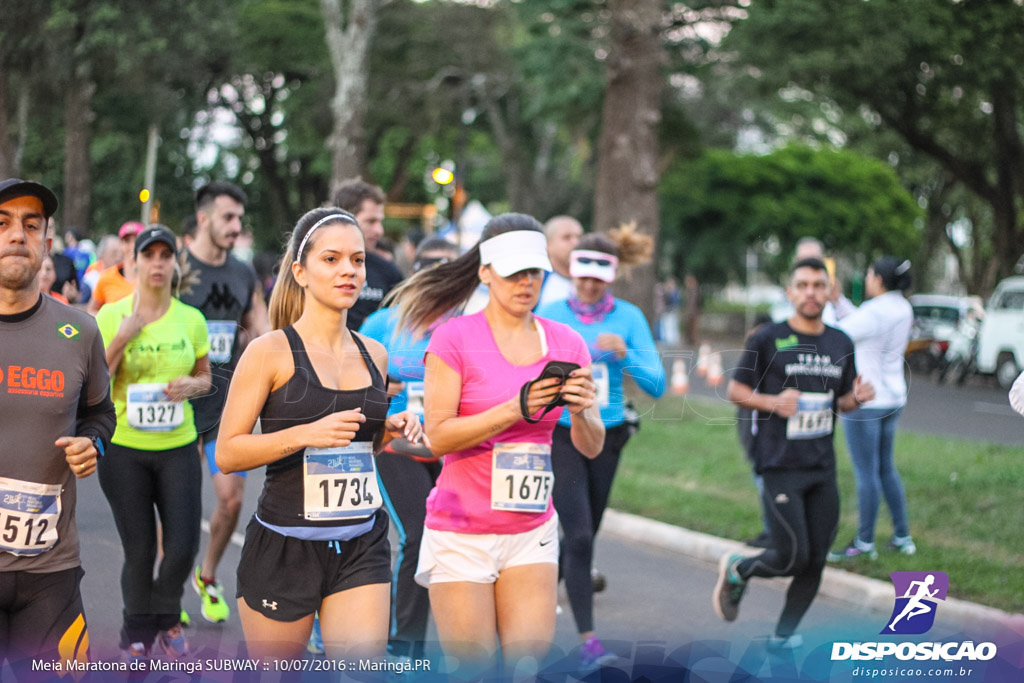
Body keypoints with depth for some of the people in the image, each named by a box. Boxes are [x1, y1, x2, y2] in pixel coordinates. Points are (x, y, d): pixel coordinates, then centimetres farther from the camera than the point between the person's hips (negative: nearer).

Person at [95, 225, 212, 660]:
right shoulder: (110, 316, -3)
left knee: (183, 545, -4)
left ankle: (166, 618, 26)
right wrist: (121, 339, -17)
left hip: (178, 447, 2)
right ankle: (137, 634, 25)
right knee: (139, 550, 3)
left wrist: (192, 385, -8)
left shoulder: (191, 319, 3)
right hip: (123, 448, -2)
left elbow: (205, 376, 14)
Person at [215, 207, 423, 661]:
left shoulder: (373, 355, 9)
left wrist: (387, 432, 3)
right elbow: (227, 454, -10)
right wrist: (307, 434, -22)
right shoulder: (271, 352, -7)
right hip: (283, 546, -4)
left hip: (362, 548, 4)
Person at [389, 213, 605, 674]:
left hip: (531, 530, 3)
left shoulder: (566, 343, 5)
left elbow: (591, 447, 5)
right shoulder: (453, 338, -7)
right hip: (462, 531, -3)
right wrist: (514, 410, -24)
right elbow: (437, 436, -13)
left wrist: (582, 411, -18)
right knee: (474, 669, 1)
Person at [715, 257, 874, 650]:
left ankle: (783, 635, 24)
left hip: (823, 468, 5)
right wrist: (773, 402, -18)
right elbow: (735, 390, 0)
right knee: (793, 558, -10)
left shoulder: (841, 344, 10)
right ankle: (736, 570, 20)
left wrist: (857, 398, -3)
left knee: (815, 562, 6)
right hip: (781, 466, -5)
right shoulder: (769, 339, -5)